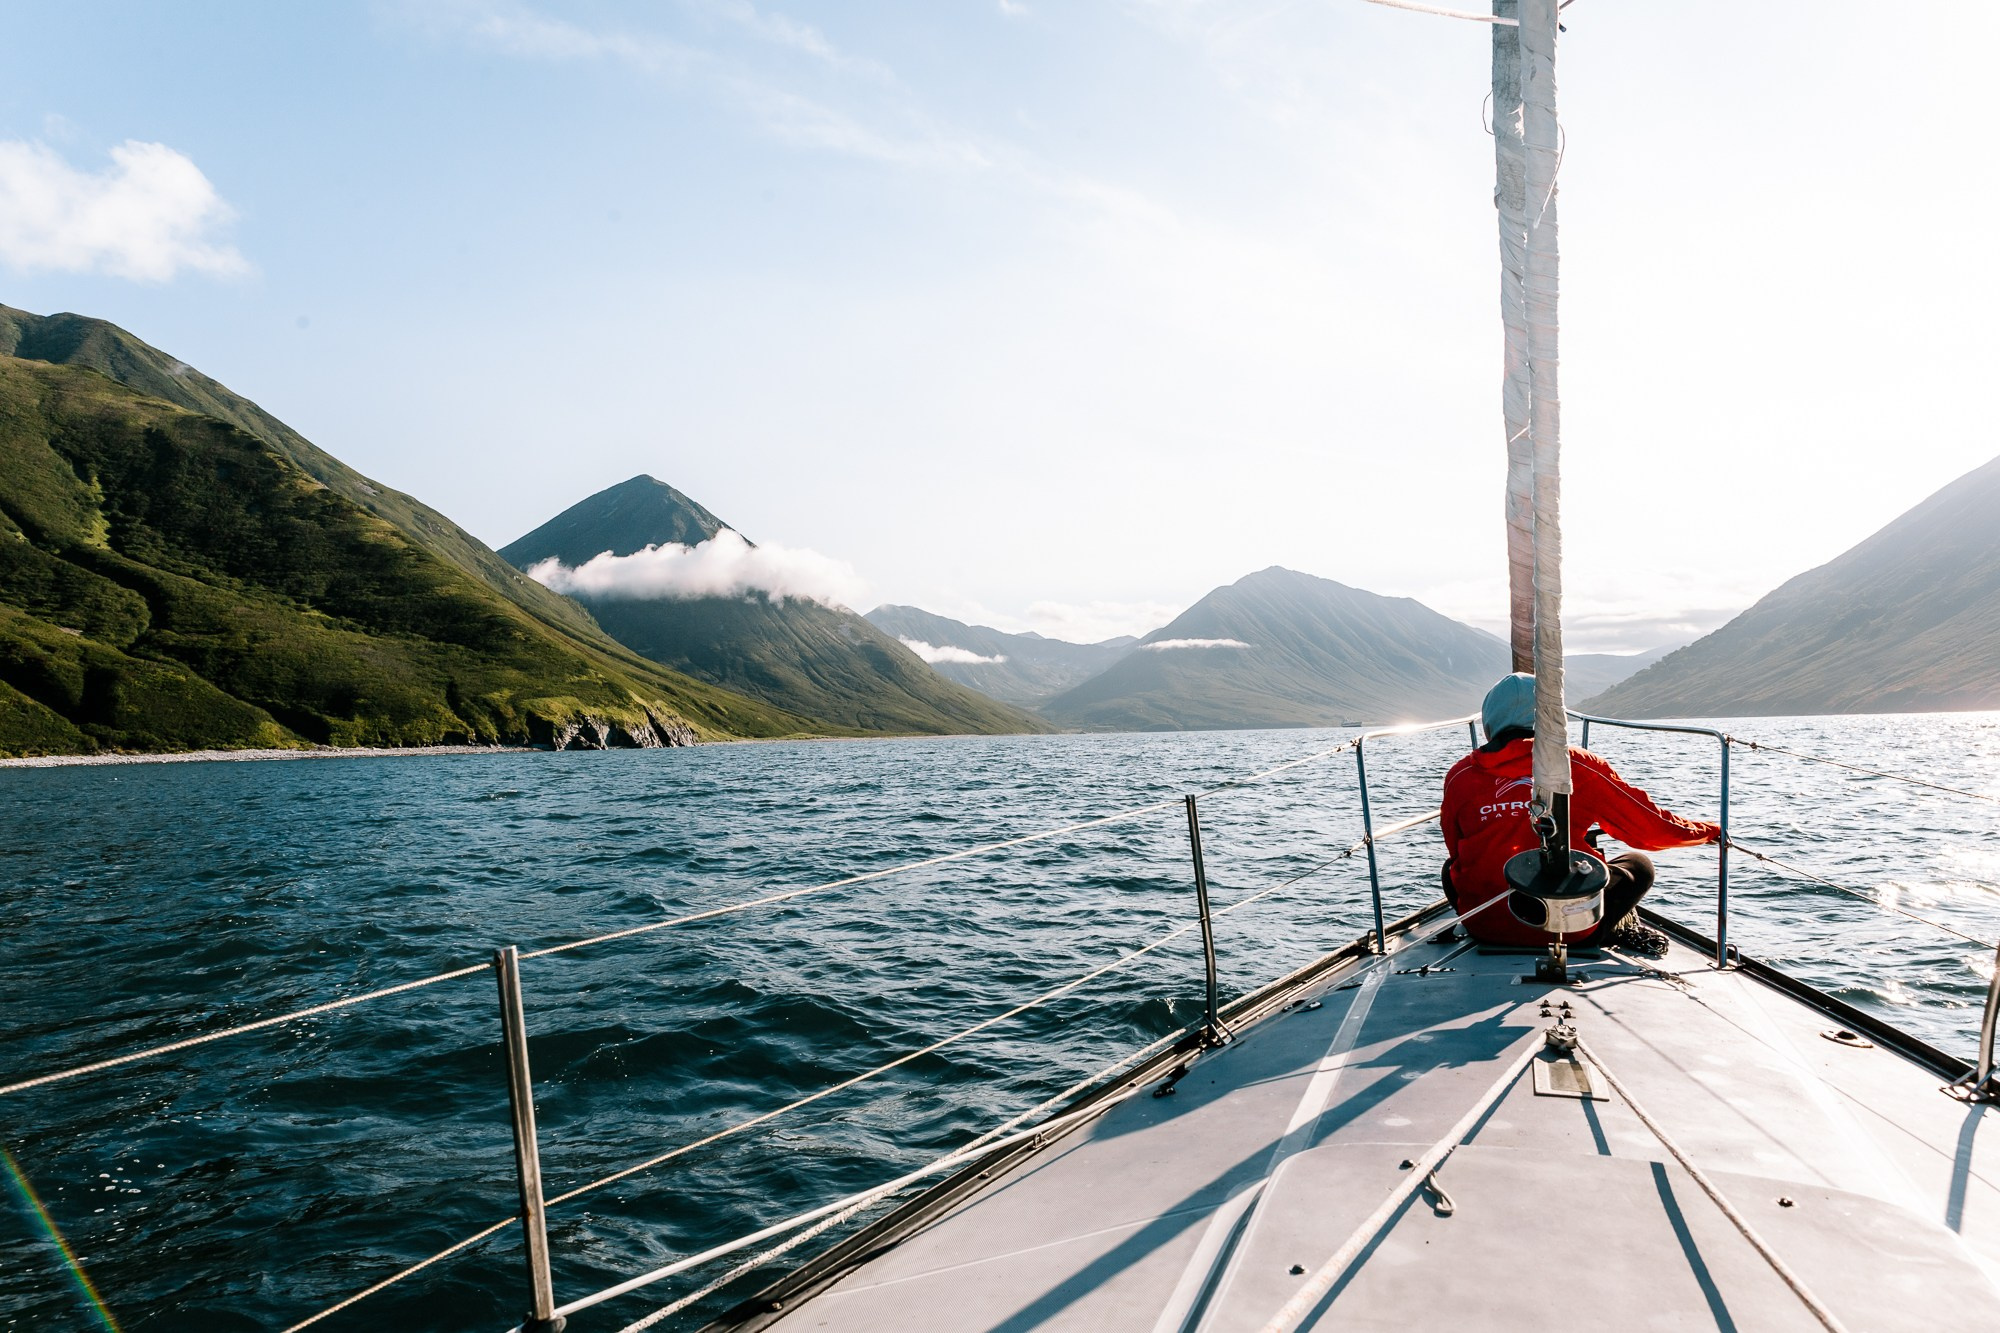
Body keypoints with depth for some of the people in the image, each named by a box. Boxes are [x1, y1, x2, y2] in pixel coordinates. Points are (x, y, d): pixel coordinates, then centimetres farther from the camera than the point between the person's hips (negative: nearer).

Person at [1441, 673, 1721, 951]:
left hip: (1483, 928, 0)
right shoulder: (1578, 766, -5)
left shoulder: (1459, 775, -2)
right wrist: (1711, 830, 24)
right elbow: (1652, 826, 5)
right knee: (1639, 865, 25)